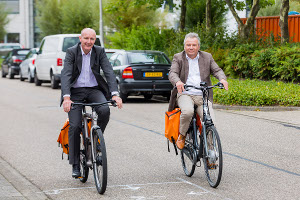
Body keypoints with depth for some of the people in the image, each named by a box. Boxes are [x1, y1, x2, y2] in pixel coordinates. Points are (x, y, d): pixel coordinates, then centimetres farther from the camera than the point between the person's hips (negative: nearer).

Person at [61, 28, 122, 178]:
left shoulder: (99, 51, -2)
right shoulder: (71, 52, -9)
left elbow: (109, 72, -9)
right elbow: (65, 75, -19)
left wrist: (115, 94, -24)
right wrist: (66, 97, -33)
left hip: (94, 90, 2)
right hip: (75, 92, -1)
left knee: (104, 110, -28)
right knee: (74, 126, -10)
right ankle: (75, 165, 3)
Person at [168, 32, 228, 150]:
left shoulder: (207, 57, 15)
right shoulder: (178, 58, 8)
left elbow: (217, 70, 6)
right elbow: (172, 73, -7)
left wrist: (222, 79, -19)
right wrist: (177, 82, -31)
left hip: (203, 96, 2)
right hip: (185, 94, -2)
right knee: (188, 111, -35)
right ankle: (181, 136, -8)